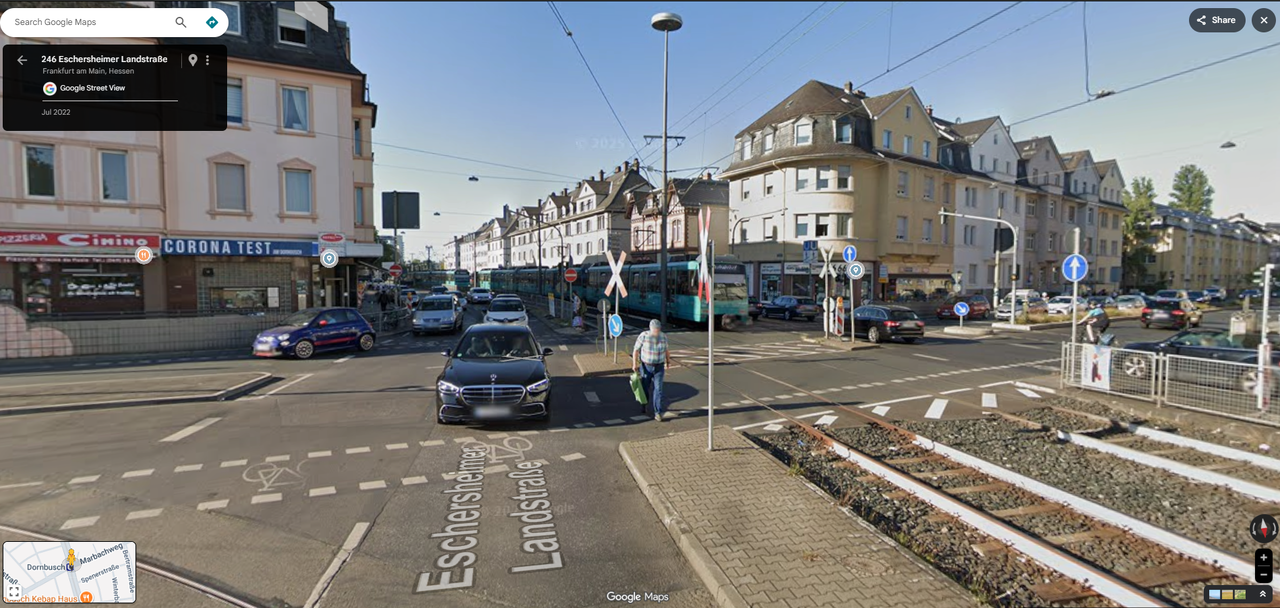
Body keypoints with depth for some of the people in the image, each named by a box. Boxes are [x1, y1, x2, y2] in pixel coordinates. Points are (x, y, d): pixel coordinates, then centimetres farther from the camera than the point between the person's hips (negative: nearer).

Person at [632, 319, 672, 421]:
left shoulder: (663, 337, -6)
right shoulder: (643, 336, -15)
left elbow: (666, 349, 11)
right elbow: (636, 350, -10)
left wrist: (668, 361, 23)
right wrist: (634, 364, -15)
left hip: (659, 367, 1)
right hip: (646, 366, -1)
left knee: (658, 389, -8)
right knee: (645, 388, 15)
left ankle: (658, 413, -5)